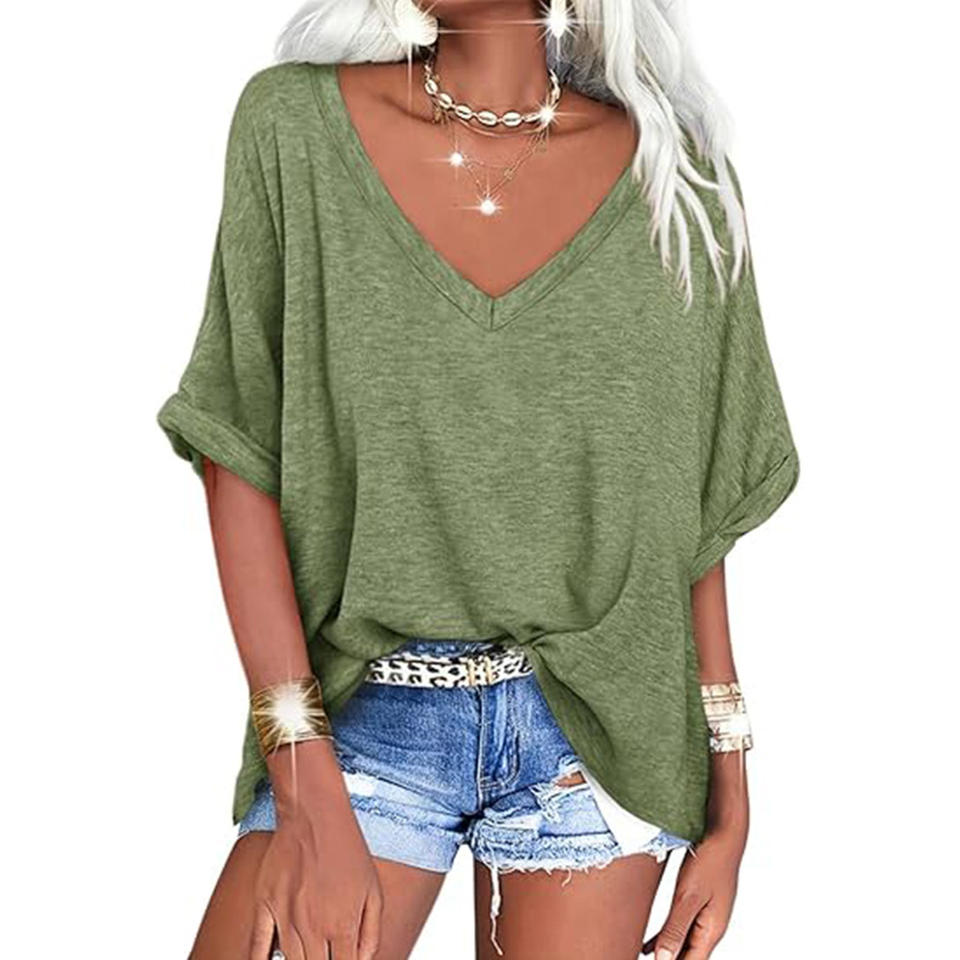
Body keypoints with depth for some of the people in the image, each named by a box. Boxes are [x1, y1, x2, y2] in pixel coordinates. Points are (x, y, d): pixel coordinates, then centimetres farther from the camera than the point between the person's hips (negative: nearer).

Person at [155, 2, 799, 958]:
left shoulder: (672, 175, -2)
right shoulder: (294, 124, -5)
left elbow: (692, 507, 3)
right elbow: (238, 459, -6)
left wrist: (728, 796, 4)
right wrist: (304, 787, -12)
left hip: (597, 722, 1)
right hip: (367, 712, 0)